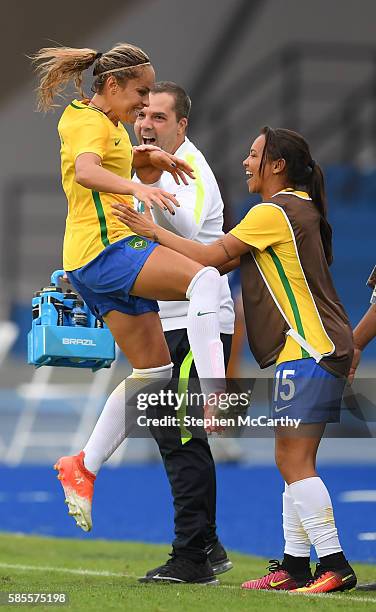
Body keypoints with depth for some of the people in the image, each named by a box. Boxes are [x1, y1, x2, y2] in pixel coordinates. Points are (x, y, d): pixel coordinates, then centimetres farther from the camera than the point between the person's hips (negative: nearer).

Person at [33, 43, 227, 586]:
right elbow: (85, 172, -31)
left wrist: (149, 156, 23)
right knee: (205, 277, -28)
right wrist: (138, 188, -47)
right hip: (104, 249, -10)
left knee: (154, 368, 11)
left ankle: (85, 467, 12)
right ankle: (215, 394, -38)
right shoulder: (89, 122, -9)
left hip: (96, 264, 10)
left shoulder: (106, 124, 21)